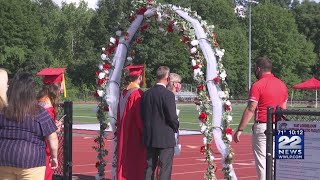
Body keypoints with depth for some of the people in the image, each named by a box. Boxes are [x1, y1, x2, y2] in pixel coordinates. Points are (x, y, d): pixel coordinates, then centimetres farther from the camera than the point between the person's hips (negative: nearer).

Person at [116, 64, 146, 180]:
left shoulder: (123, 93, 7)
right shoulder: (138, 94, -16)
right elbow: (140, 117, -18)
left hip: (124, 136, 8)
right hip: (135, 137, -8)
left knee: (125, 164, 12)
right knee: (137, 167, -1)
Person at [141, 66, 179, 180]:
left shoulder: (146, 94, 3)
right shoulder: (168, 94, -15)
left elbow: (142, 115, 8)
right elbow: (172, 116, -16)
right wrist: (176, 127, 3)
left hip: (149, 137, 6)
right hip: (165, 138, -6)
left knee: (150, 167, 13)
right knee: (165, 168, 0)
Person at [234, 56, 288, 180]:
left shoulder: (257, 85, -10)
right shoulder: (282, 84, 10)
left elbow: (250, 109, -14)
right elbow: (284, 108, 13)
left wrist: (240, 130, -12)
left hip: (262, 127, -6)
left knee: (262, 160, -2)